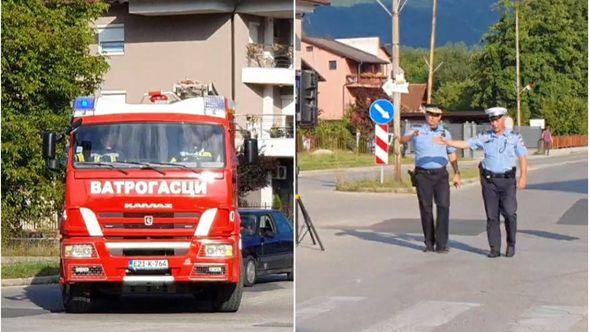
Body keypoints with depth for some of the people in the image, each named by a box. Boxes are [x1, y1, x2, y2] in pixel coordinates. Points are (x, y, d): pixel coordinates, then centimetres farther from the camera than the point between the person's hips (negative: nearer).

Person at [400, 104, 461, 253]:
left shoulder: (445, 133, 12)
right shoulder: (418, 132, 3)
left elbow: (452, 155, 19)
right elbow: (402, 140, -17)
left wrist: (457, 173, 12)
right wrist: (412, 135, -38)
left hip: (441, 174, 1)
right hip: (423, 174, -1)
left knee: (443, 206, -9)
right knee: (426, 209, 3)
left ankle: (442, 244, -8)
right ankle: (429, 243, 13)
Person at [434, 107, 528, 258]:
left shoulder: (514, 138, 3)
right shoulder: (484, 137, 7)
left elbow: (522, 158, 2)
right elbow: (465, 144, 2)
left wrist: (523, 177, -9)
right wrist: (446, 142, -11)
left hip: (507, 180, -2)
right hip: (489, 180, 2)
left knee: (509, 213, -11)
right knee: (492, 216, 2)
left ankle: (511, 244, 8)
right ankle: (494, 248, 7)